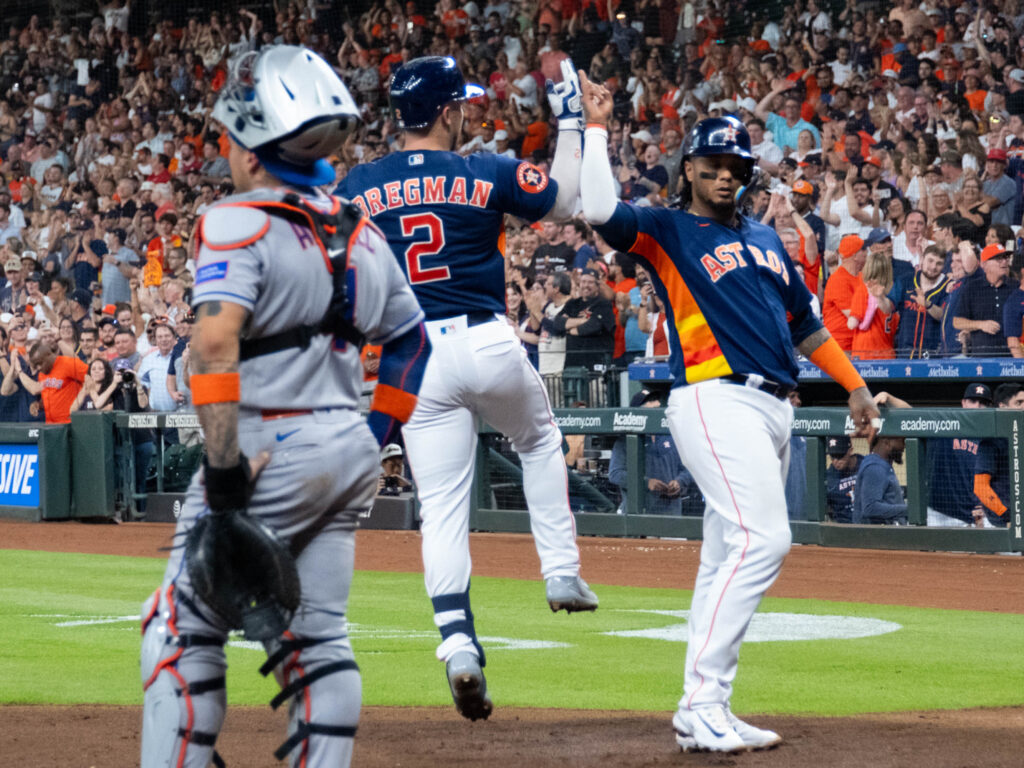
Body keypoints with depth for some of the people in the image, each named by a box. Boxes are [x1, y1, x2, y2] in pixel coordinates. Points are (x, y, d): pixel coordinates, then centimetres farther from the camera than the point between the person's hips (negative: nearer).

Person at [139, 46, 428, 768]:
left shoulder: (239, 223, -12)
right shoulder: (361, 234, 11)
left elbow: (215, 341, -25)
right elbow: (411, 339, 21)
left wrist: (225, 466, -24)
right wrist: (374, 436, 23)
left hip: (272, 452, -7)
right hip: (350, 454, 7)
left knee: (185, 627, 2)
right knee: (318, 639, 11)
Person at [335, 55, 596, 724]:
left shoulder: (356, 188, 3)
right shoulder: (488, 174, -2)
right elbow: (566, 201, 13)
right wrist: (571, 124, 23)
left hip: (413, 360, 1)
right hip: (488, 344, -1)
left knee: (442, 508, 1)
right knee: (540, 441, 29)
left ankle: (458, 643, -13)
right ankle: (562, 571, 22)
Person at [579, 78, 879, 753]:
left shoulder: (765, 239, 25)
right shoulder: (666, 231, 4)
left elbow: (805, 320, 30)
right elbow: (601, 211, -14)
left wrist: (854, 386, 24)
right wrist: (597, 127, -9)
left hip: (774, 407, 8)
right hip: (717, 399, -8)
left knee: (728, 558, 8)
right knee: (763, 540, -22)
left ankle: (700, 709, 10)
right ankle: (705, 707, -24)